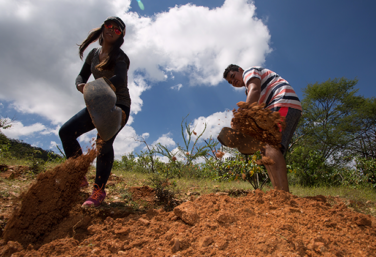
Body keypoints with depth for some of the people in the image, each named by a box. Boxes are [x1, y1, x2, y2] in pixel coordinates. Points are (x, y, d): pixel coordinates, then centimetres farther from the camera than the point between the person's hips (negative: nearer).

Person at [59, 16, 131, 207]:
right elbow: (82, 76, 8)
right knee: (66, 132, -5)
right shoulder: (94, 53, 9)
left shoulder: (119, 56, -10)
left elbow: (120, 79, -30)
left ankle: (99, 191, -16)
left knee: (104, 142, -27)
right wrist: (81, 86, -17)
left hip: (119, 105, -6)